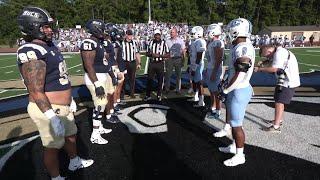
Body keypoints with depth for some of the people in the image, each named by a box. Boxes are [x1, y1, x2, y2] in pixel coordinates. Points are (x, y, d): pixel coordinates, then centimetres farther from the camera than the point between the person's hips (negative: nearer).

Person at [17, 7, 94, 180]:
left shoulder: (50, 46, 8)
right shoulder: (31, 53, -22)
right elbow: (36, 92, -25)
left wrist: (69, 99, 21)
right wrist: (53, 117, -28)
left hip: (63, 106, 10)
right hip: (48, 109, -10)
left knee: (71, 135, 26)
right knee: (53, 146, 9)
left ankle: (74, 162, 50)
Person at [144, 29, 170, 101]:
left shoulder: (163, 43, -1)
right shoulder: (151, 42, 6)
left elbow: (168, 55, -3)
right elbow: (147, 53, 11)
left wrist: (159, 55, -17)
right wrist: (151, 54, -11)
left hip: (160, 63, -2)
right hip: (152, 63, 2)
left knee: (160, 80, 5)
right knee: (149, 79, 4)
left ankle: (159, 95, 19)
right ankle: (148, 95, 16)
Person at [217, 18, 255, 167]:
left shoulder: (242, 49, -22)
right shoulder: (241, 47, 8)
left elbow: (239, 77, -25)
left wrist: (225, 90, -15)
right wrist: (226, 86, 19)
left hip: (239, 91, -10)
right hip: (239, 89, 10)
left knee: (236, 124, 4)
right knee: (234, 121, 22)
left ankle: (239, 155, 20)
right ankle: (234, 146, 40)